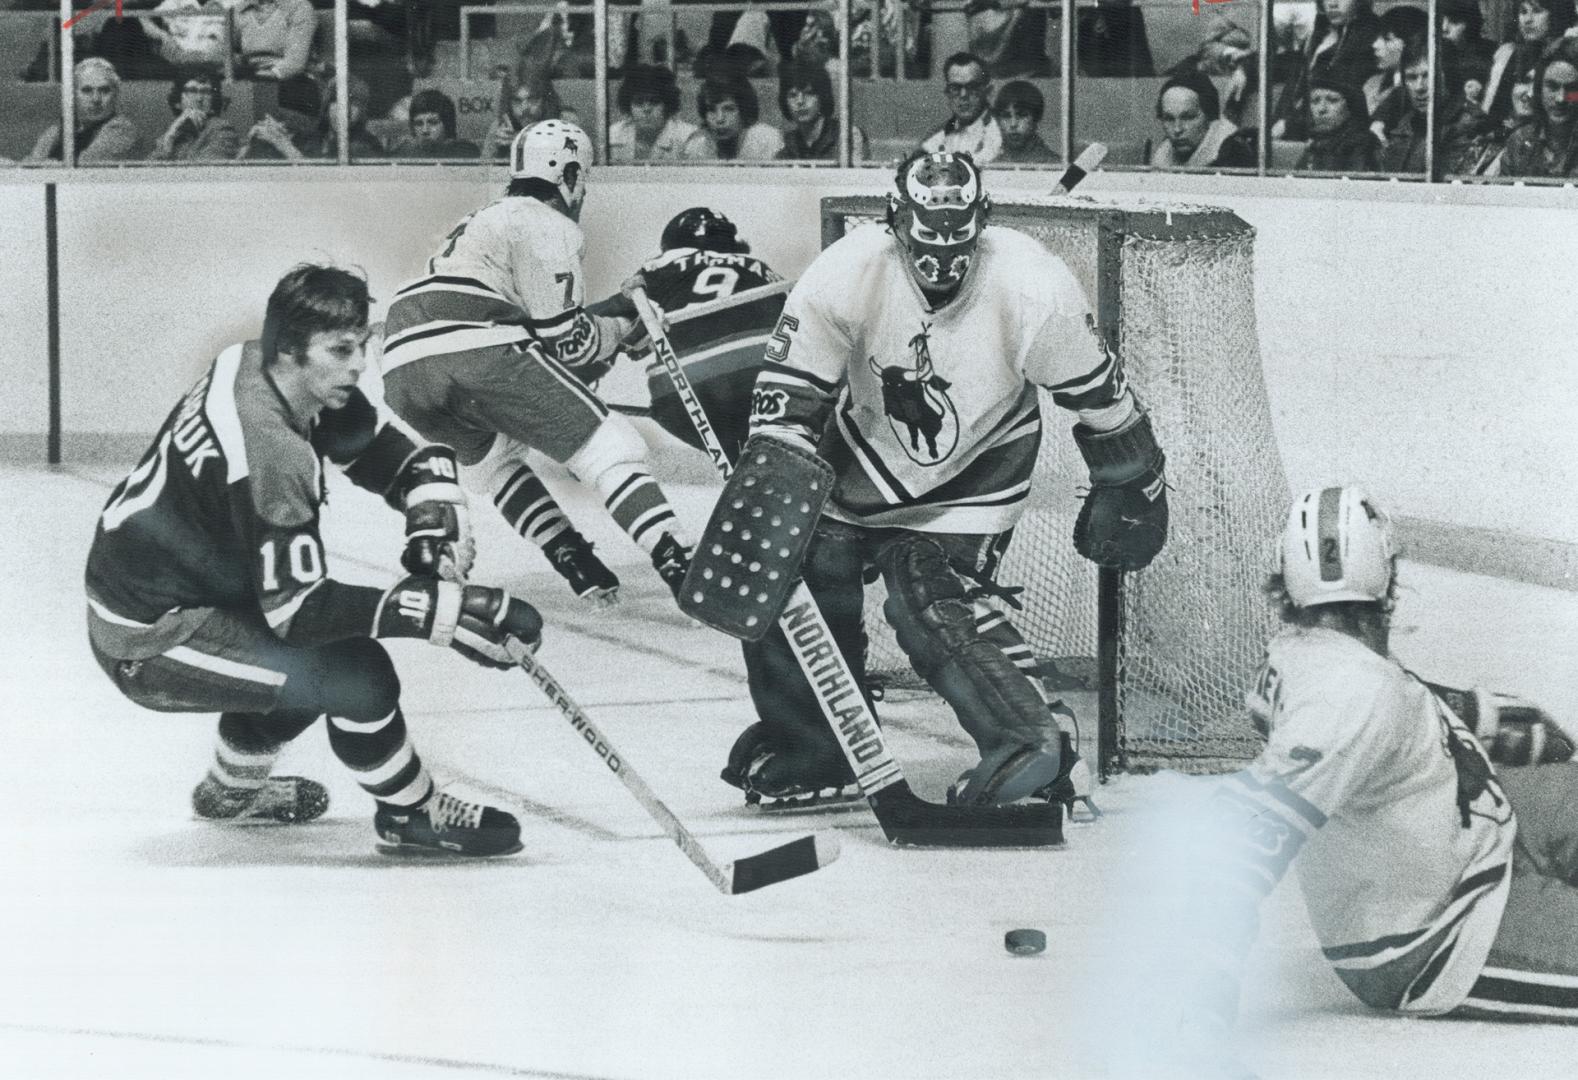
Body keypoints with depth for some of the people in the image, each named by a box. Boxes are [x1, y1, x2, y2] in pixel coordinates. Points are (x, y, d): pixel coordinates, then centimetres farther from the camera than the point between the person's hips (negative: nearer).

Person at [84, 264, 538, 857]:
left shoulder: (250, 365, -3)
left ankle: (234, 786, 40)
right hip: (149, 642, -10)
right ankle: (413, 815, 6)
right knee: (357, 675, -17)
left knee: (323, 644, 23)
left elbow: (395, 456, 7)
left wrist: (434, 518, -14)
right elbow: (295, 608, -29)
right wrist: (440, 611, -32)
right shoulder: (269, 448, -31)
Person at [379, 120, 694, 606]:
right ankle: (681, 569, -17)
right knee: (608, 447, -4)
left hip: (402, 372, 8)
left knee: (491, 456, 32)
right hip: (478, 356, -8)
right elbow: (565, 339, 2)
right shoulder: (546, 224, 7)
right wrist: (620, 320, 19)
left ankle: (574, 562, 19)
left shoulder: (486, 219, 34)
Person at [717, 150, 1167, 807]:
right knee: (805, 567, 0)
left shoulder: (1036, 290, -30)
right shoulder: (842, 277, -28)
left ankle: (1033, 742, -16)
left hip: (981, 463, -3)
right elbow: (786, 394, -19)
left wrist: (1131, 491, -3)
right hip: (867, 444, 3)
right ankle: (811, 749, 20)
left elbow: (1099, 397, -14)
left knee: (932, 596, -20)